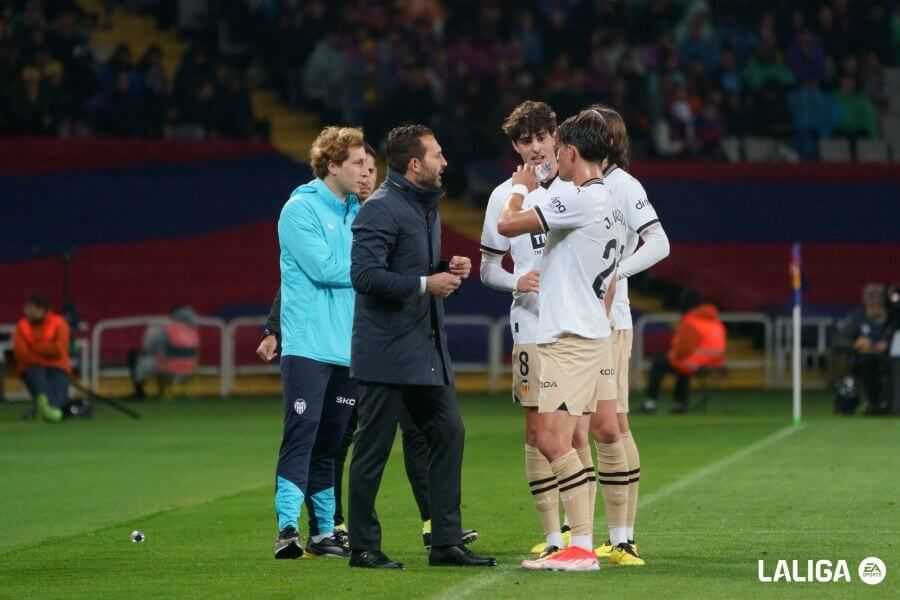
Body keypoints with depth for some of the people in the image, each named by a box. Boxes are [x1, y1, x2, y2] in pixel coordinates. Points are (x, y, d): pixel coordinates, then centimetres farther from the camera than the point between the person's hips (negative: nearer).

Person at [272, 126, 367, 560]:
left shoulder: (356, 212, 17)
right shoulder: (301, 209, -6)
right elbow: (324, 268, -15)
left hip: (348, 345, 7)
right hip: (308, 342, -7)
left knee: (330, 442, 10)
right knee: (302, 431, -13)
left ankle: (323, 531, 14)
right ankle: (287, 529, -17)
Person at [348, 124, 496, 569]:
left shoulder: (428, 207, 17)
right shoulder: (381, 209, -14)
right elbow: (365, 275, -23)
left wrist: (449, 270, 9)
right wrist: (425, 284, -22)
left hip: (427, 349, 9)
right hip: (387, 350, -9)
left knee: (449, 433, 6)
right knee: (373, 448, -2)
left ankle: (446, 542, 10)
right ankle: (363, 547, 6)